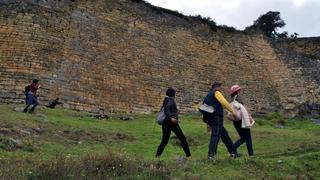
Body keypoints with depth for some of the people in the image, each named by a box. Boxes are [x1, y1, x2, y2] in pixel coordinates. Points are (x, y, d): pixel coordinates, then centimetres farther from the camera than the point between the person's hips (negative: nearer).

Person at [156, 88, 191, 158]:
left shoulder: (166, 100, 17)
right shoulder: (171, 100, -6)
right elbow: (166, 110, -20)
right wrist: (171, 118, -31)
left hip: (165, 122, 8)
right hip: (172, 122, -8)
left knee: (164, 140, 8)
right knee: (182, 138, 4)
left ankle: (157, 155, -3)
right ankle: (188, 155, 8)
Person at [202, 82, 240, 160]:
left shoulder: (207, 96, 28)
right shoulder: (216, 92, 4)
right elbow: (224, 102, -13)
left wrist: (208, 123, 27)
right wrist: (232, 111, -11)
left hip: (210, 119, 9)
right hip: (217, 117, -9)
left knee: (224, 134, 14)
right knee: (216, 135, -14)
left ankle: (233, 152, 19)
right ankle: (211, 154, -24)